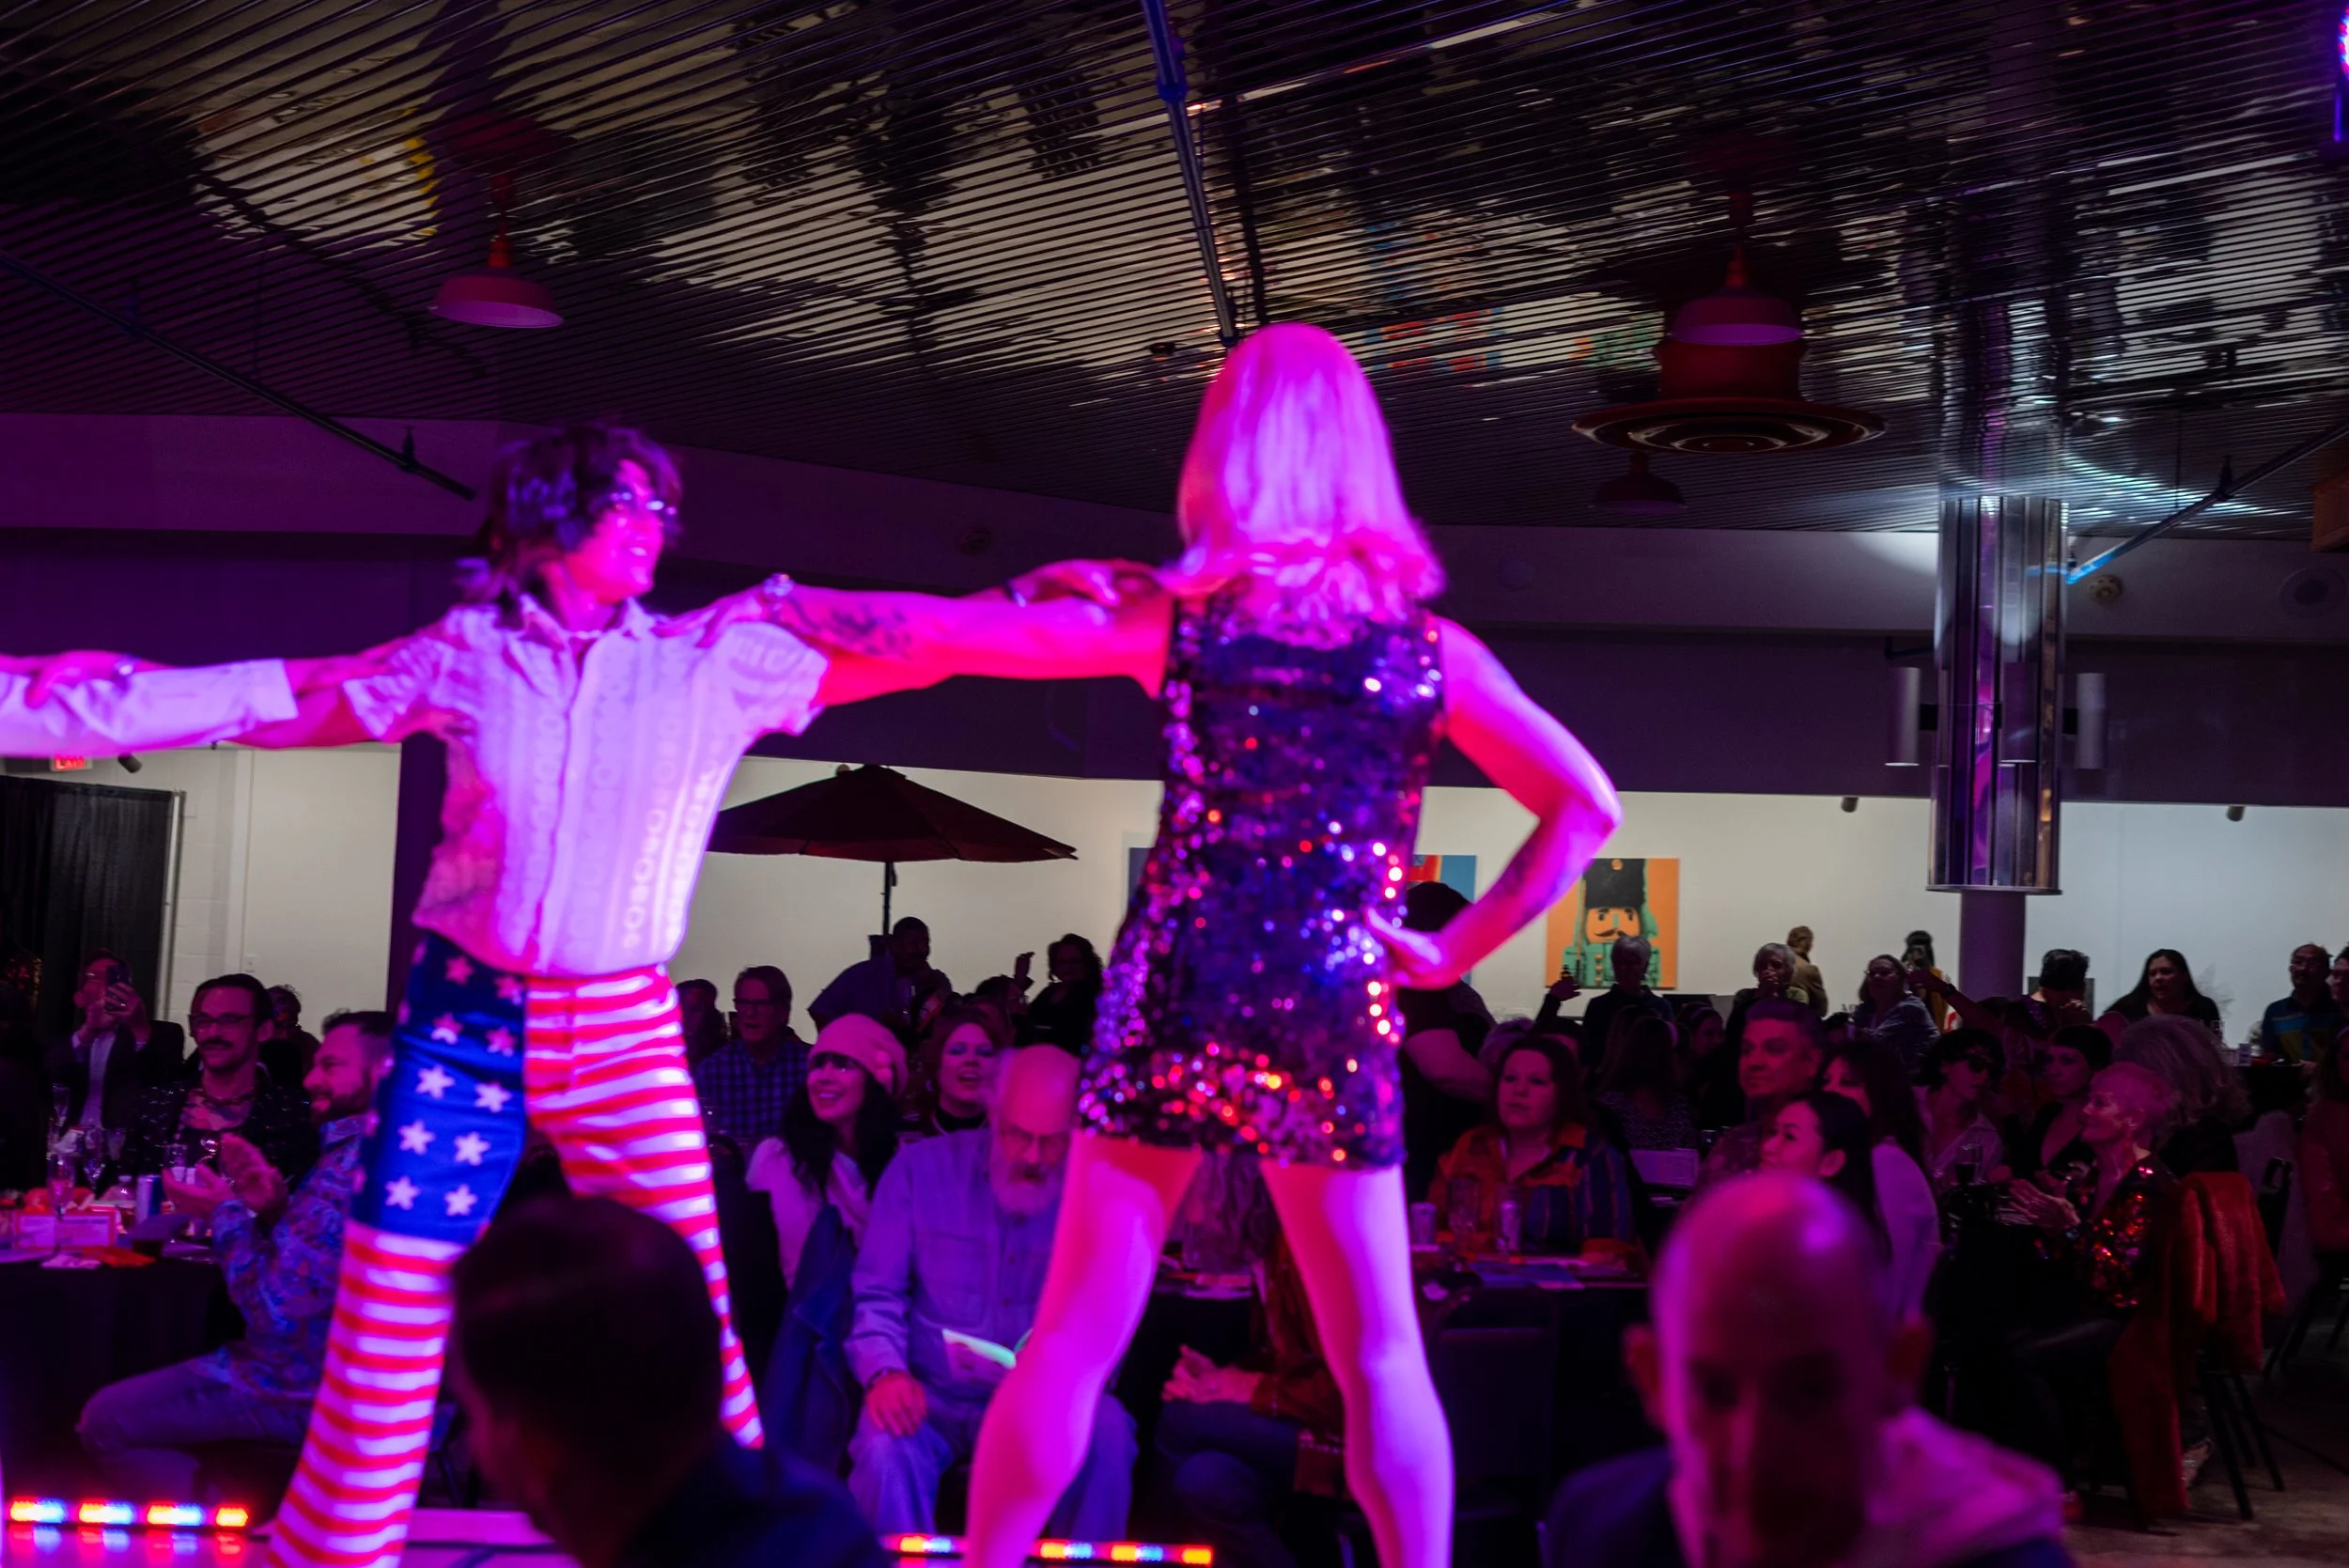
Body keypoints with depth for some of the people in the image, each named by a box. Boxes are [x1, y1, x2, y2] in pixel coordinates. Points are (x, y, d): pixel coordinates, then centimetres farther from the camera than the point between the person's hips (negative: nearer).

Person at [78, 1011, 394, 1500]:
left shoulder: (354, 1165, -24)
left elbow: (275, 1310, -25)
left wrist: (225, 1214, -9)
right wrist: (275, 1209, -4)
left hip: (305, 1389, -11)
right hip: (330, 1371, 11)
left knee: (106, 1419, -2)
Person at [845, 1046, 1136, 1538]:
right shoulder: (920, 1169, -4)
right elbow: (876, 1295, -2)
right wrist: (885, 1372, -22)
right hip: (930, 1397, -1)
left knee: (1108, 1431, -29)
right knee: (884, 1449, -34)